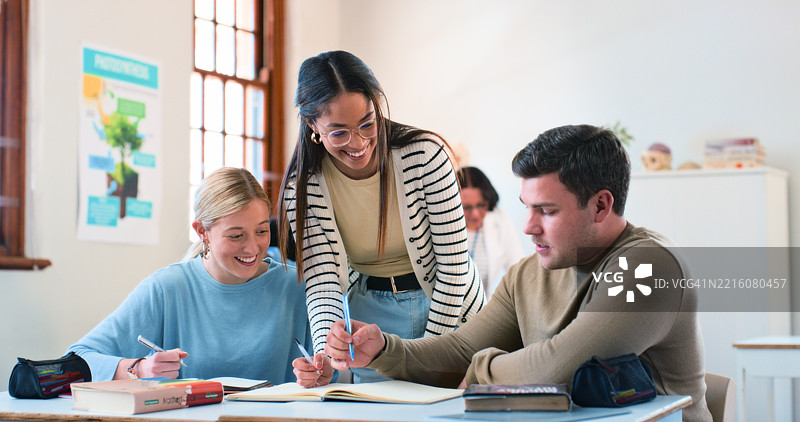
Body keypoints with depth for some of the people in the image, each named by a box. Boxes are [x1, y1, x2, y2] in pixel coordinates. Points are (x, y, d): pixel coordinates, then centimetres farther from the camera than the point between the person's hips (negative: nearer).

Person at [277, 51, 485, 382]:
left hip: (445, 304, -1)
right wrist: (326, 357, -36)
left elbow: (454, 263, -16)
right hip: (368, 311, 2)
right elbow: (322, 282, -17)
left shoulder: (424, 154, -21)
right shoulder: (303, 185, -15)